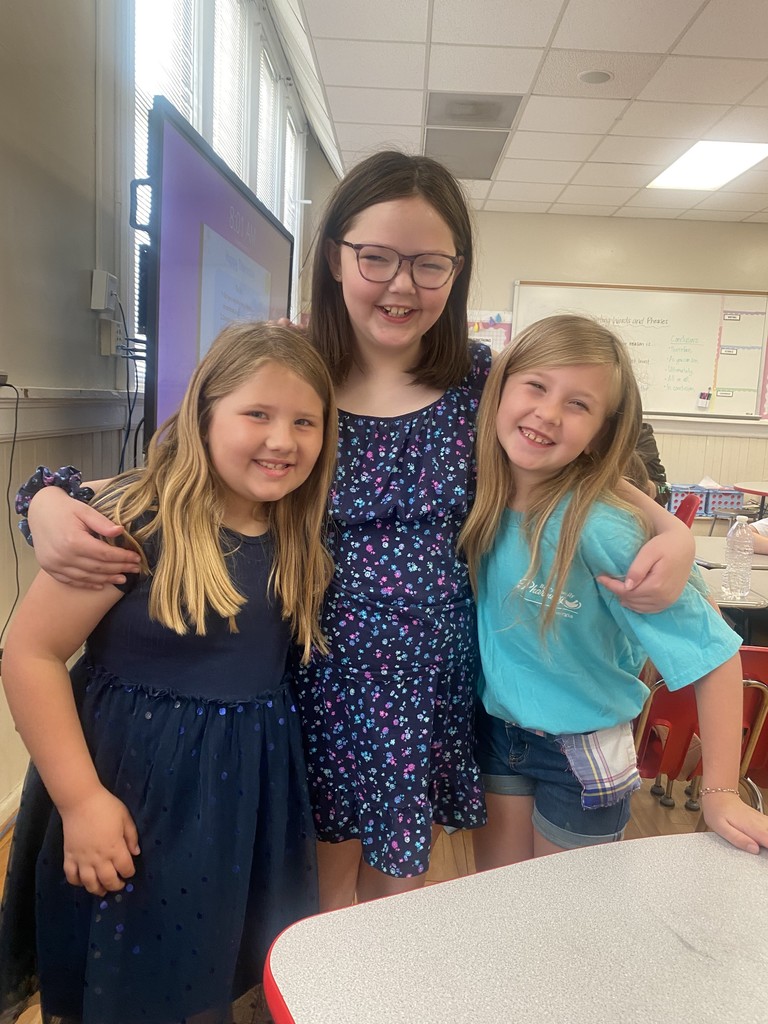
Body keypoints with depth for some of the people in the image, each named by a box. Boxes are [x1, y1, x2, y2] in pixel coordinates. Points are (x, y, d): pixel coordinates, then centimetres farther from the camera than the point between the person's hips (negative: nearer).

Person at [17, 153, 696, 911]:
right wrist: (55, 503, -20)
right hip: (323, 678, -1)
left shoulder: (483, 382, -6)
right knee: (328, 893, 17)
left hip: (433, 685, 2)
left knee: (398, 885, 24)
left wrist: (670, 531, -14)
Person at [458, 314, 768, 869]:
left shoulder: (600, 531, -31)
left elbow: (711, 651, -23)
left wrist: (721, 793, -20)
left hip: (583, 752, -4)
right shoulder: (478, 499, -15)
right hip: (495, 730, 4)